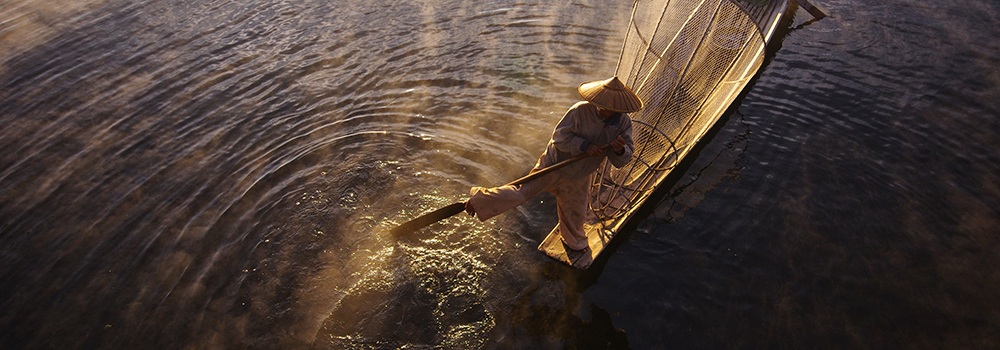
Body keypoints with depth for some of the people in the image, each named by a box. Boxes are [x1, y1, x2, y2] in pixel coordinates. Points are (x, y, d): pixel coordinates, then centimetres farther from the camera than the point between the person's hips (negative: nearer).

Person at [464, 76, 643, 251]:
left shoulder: (623, 124, -11)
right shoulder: (580, 110, -24)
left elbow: (620, 161, -8)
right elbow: (559, 136, -20)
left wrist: (621, 151, -31)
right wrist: (584, 145, -31)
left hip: (577, 179, 4)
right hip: (552, 164, -4)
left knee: (574, 215, 23)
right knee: (520, 192, -13)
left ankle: (574, 242, 54)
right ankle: (477, 201, 2)